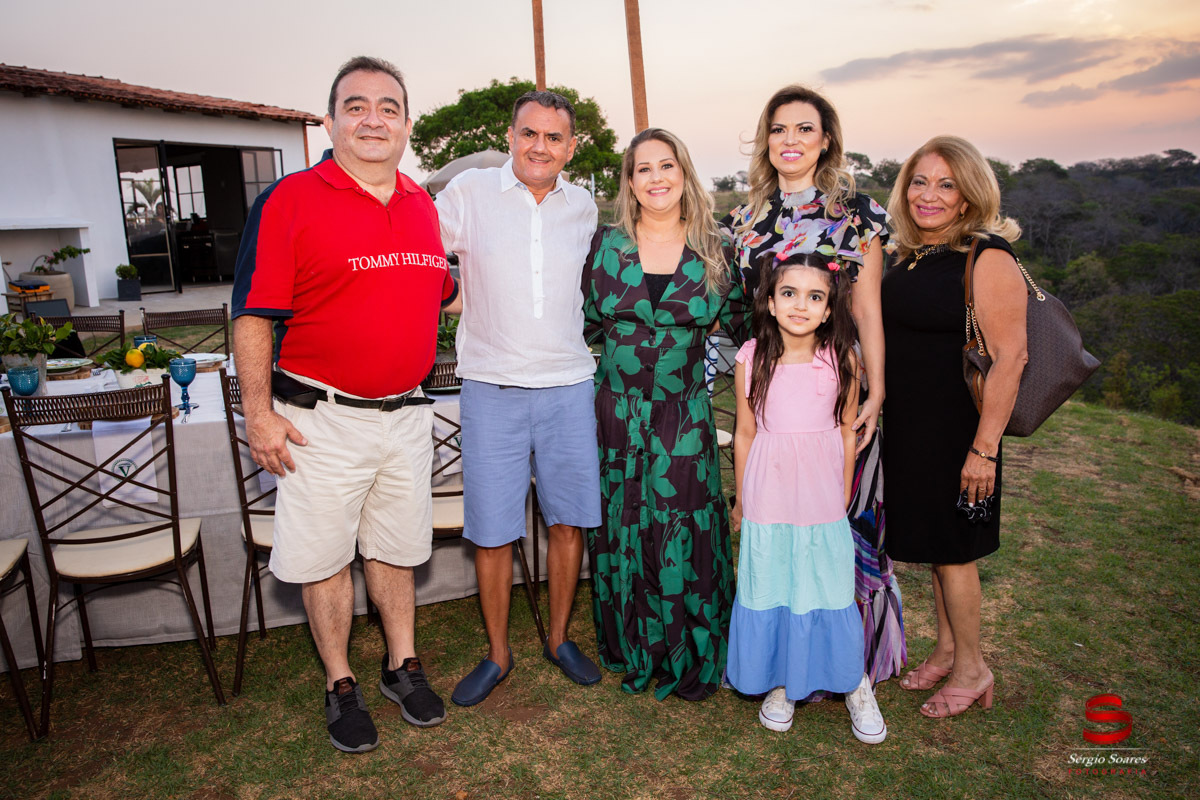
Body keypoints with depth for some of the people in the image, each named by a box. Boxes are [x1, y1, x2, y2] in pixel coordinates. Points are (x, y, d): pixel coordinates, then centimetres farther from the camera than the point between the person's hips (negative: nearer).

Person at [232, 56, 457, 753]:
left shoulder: (424, 207, 8)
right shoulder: (289, 200, -8)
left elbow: (440, 295, 21)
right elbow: (255, 315, -8)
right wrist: (260, 413, -11)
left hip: (406, 414, 5)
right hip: (322, 417, -4)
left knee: (397, 547, 17)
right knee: (326, 556, 7)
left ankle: (403, 666, 34)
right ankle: (341, 686, 27)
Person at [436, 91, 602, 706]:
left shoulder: (584, 208, 9)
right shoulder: (468, 193, -1)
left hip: (569, 386, 3)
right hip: (492, 388, -2)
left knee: (569, 520, 9)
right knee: (491, 531, 2)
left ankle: (559, 638, 30)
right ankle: (497, 654, 23)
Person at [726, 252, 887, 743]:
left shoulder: (842, 360, -5)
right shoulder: (752, 360, -5)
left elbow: (847, 432, 4)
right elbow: (745, 434, 3)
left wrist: (844, 495, 8)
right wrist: (741, 499, 9)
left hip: (822, 501, 0)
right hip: (767, 501, 1)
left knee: (830, 589, 8)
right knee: (771, 590, 10)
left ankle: (855, 684, 29)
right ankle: (781, 684, 30)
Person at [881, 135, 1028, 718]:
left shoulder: (988, 259, -15)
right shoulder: (908, 255, 8)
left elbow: (1009, 358, -19)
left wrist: (984, 447, -21)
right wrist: (876, 406, 13)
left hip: (954, 429, -7)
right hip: (907, 427, 7)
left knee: (951, 547, 5)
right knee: (932, 541, 17)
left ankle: (971, 669, 24)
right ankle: (946, 648, 35)